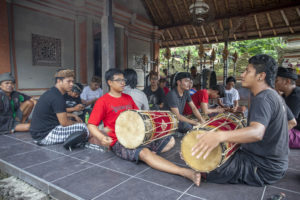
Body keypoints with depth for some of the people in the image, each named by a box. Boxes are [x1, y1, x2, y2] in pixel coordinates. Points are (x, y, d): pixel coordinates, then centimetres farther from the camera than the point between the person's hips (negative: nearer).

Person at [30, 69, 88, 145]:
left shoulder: (51, 92, 11)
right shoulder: (57, 97, -20)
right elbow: (64, 123, -18)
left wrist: (73, 115, 19)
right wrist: (76, 123, 1)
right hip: (44, 136, -10)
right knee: (83, 126, -18)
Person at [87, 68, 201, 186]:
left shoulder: (128, 98, 14)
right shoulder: (103, 101, -6)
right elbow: (91, 125, -9)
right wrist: (101, 138, -29)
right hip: (119, 142, -7)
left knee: (170, 141, 3)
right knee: (144, 152, -36)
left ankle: (151, 154, -17)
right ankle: (184, 172, -42)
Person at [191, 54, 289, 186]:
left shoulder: (262, 99, -25)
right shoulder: (275, 95, 8)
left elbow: (257, 132, -43)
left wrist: (220, 136, -60)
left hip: (264, 168, -9)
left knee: (204, 170, -12)